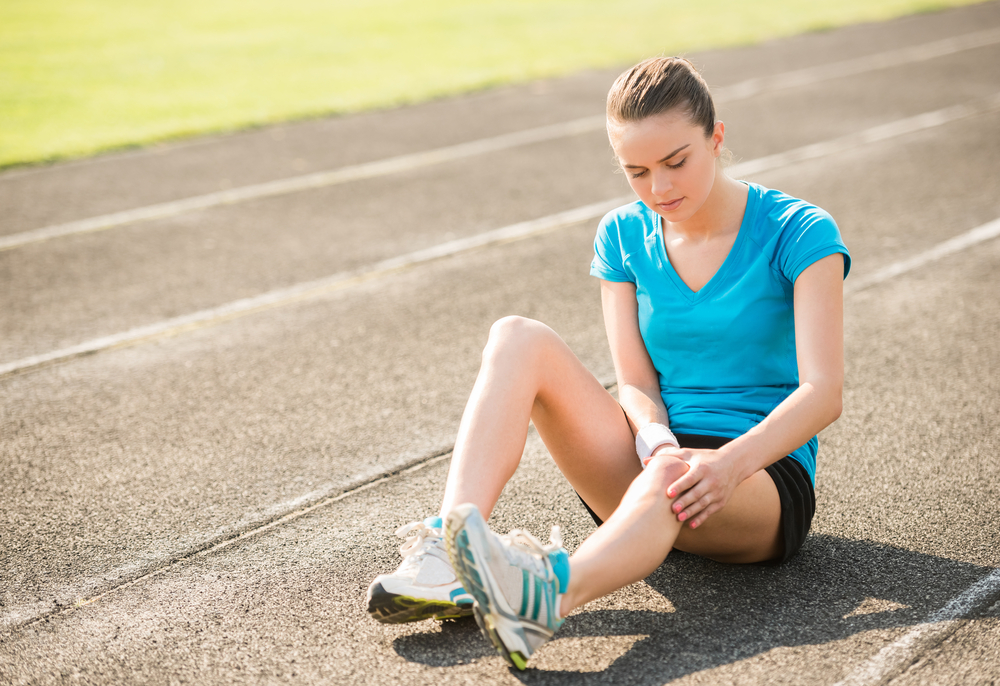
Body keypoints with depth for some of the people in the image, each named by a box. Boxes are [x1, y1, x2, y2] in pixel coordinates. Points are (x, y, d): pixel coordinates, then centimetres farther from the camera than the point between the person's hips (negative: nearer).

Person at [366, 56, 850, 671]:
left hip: (765, 474, -4)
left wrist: (731, 461, -35)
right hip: (647, 466, 4)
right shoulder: (624, 236, 6)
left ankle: (552, 591, -70)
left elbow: (824, 391, -17)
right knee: (518, 338, -19)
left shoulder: (799, 233, -7)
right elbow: (635, 382, 0)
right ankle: (446, 554, -36)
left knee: (671, 475, -42)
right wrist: (653, 434, -24)